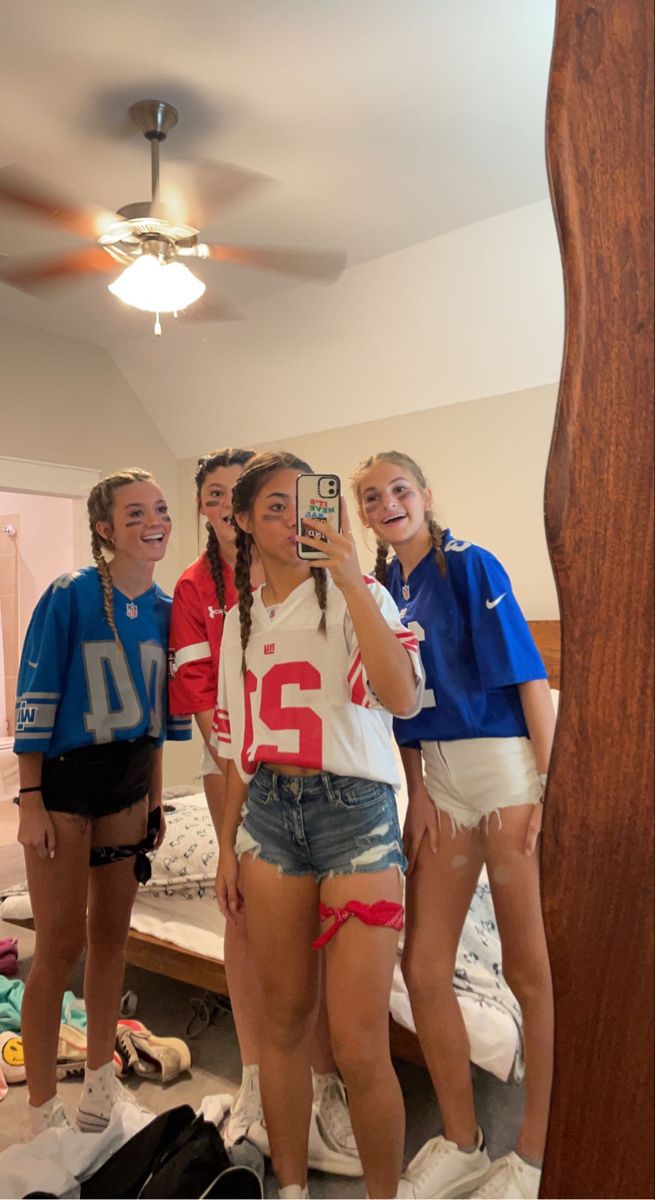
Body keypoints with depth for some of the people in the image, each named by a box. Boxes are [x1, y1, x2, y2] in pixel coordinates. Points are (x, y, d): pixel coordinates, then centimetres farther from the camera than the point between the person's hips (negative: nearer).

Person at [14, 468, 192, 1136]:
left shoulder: (165, 609, 1)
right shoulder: (69, 597, -14)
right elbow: (33, 700, -12)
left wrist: (155, 797, 11)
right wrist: (30, 802, -13)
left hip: (128, 785, 5)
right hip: (63, 785, -5)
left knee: (111, 935, 16)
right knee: (60, 946, 4)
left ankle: (100, 1081, 35)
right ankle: (43, 1111, 23)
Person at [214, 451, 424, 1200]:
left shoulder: (358, 596, -2)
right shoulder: (240, 619, 12)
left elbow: (403, 698, -21)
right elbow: (237, 746, 15)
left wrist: (349, 578, -23)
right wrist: (227, 847, 14)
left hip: (354, 809, -4)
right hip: (268, 814, 4)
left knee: (359, 1047, -3)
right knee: (283, 1022, 14)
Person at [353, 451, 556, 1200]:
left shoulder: (470, 565, -7)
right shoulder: (381, 589, 9)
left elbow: (527, 673, -11)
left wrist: (548, 784, -15)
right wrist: (417, 792, 4)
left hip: (506, 767, -6)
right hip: (436, 780, 6)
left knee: (530, 968, 5)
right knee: (423, 967, 9)